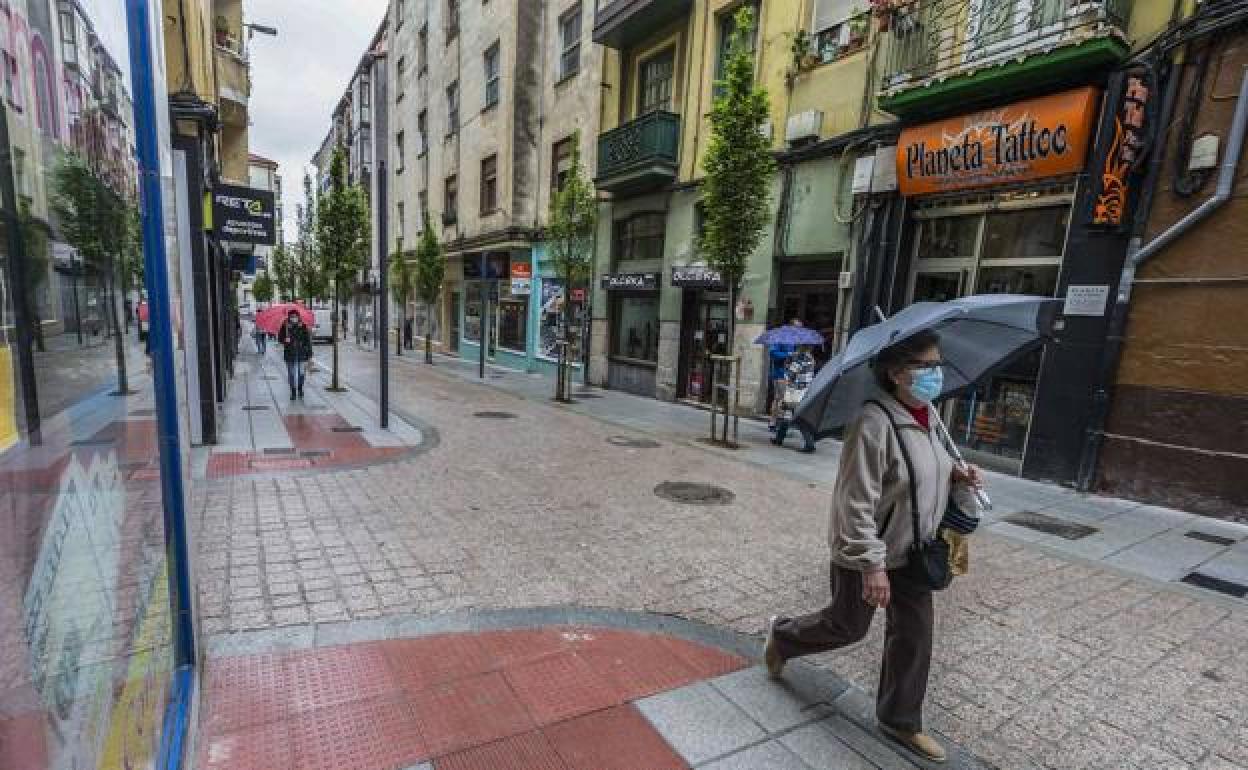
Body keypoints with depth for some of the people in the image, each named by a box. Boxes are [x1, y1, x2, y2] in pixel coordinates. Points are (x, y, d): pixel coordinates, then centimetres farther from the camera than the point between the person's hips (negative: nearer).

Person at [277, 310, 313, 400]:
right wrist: (285, 340, -20)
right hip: (290, 355, 1)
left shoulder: (303, 326, 1)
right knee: (291, 374, 2)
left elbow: (308, 341, 2)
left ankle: (300, 388, 24)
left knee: (301, 373, -1)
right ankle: (293, 392, 12)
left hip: (302, 354, -1)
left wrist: (309, 354, -1)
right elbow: (280, 339, 4)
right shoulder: (285, 327, 3)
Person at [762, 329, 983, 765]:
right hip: (865, 550, -8)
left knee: (915, 633, 14)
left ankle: (899, 720, 35)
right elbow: (856, 502, -27)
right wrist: (872, 564, -25)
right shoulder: (874, 422, -28)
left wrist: (954, 475, -2)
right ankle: (781, 636, 41)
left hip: (912, 549, 8)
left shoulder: (927, 415, 0)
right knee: (848, 626, 12)